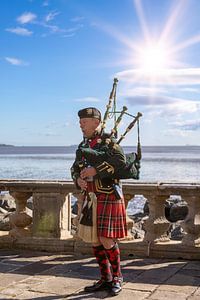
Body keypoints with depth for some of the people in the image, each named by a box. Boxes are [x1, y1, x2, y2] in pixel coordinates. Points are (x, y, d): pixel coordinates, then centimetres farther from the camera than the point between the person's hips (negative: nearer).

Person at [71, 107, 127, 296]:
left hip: (108, 197, -7)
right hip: (89, 198, 7)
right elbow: (75, 168, 15)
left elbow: (120, 161, -24)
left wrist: (95, 169, -26)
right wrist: (78, 180, -7)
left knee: (106, 239, -8)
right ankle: (105, 279, 21)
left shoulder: (108, 142, -9)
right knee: (95, 240, 10)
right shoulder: (83, 145, 14)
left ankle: (117, 278, 11)